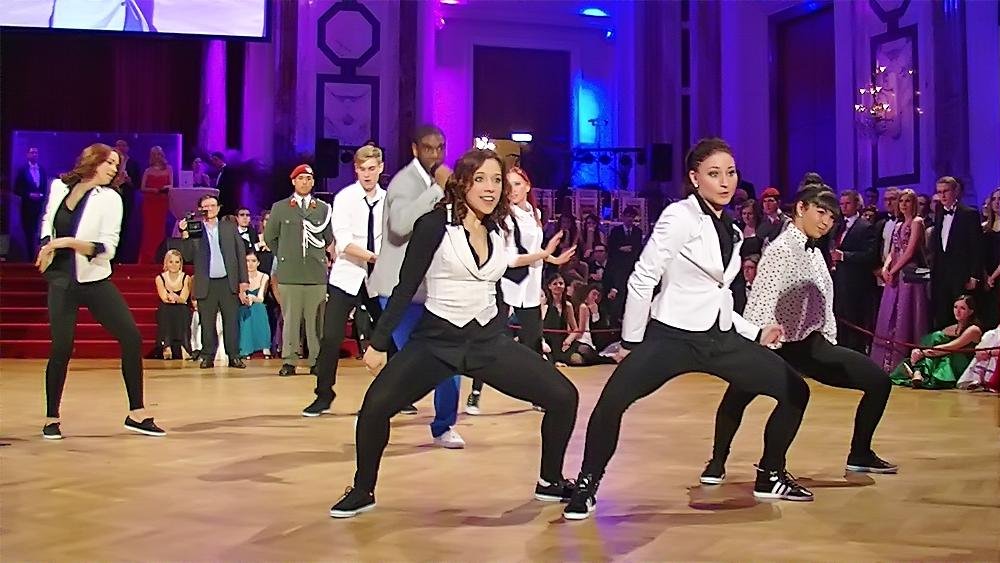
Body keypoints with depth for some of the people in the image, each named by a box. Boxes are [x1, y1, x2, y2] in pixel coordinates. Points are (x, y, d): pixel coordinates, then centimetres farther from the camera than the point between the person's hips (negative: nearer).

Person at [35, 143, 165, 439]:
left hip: (95, 281, 0)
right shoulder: (59, 187, 4)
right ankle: (52, 418, 12)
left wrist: (69, 242, -22)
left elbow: (107, 249, -11)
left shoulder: (110, 198, -4)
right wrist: (46, 247, 8)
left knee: (132, 338, -8)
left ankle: (136, 414, 4)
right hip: (61, 280, 0)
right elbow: (47, 222, 24)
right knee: (61, 348, -7)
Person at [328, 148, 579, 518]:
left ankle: (550, 482, 17)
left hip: (489, 341, 5)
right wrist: (378, 343, -6)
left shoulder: (498, 230, 7)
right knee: (376, 405, -25)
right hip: (437, 340, -4)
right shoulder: (435, 224, -8)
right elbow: (406, 287, -6)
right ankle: (362, 491, 1)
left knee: (564, 397, -4)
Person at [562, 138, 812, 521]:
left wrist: (756, 333, 15)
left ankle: (770, 476, 21)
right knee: (611, 402, -27)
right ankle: (587, 485, -4)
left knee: (796, 391, 3)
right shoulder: (679, 217, -9)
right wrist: (631, 342, -10)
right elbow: (642, 279, -11)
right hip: (671, 335, -7)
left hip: (719, 338, 7)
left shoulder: (730, 230, 13)